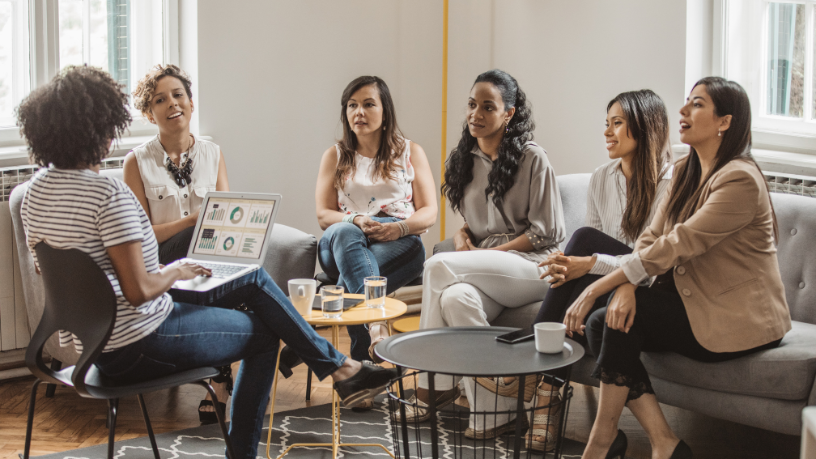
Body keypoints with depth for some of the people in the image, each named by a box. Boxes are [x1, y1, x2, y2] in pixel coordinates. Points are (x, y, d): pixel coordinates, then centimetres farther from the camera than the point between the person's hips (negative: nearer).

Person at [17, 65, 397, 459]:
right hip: (138, 345, -9)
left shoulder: (36, 189, 3)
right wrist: (176, 273, -6)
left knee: (254, 279, 18)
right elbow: (138, 290, -27)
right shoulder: (109, 194, -25)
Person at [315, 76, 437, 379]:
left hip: (399, 245, 0)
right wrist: (356, 221, -15)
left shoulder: (410, 153, 15)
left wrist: (400, 227, -16)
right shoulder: (335, 156, 17)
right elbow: (323, 215, 8)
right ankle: (375, 326, -56)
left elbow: (429, 213, 7)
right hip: (342, 246, 0)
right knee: (344, 233, -38)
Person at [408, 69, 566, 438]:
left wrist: (492, 252, -12)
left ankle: (433, 385, -19)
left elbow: (547, 231, -5)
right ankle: (492, 412, -28)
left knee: (439, 266, -29)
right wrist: (462, 235, 3)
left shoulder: (531, 159, -2)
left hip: (531, 266, -5)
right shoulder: (464, 160, 17)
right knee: (456, 297, -35)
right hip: (485, 271, 5)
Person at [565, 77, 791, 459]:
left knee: (624, 319, -23)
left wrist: (594, 290, -25)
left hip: (742, 322, -8)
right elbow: (651, 237, 2)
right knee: (600, 322, -13)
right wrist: (626, 286, -19)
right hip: (694, 301, 8)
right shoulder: (685, 172, 10)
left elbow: (673, 246, -25)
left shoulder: (739, 180, -20)